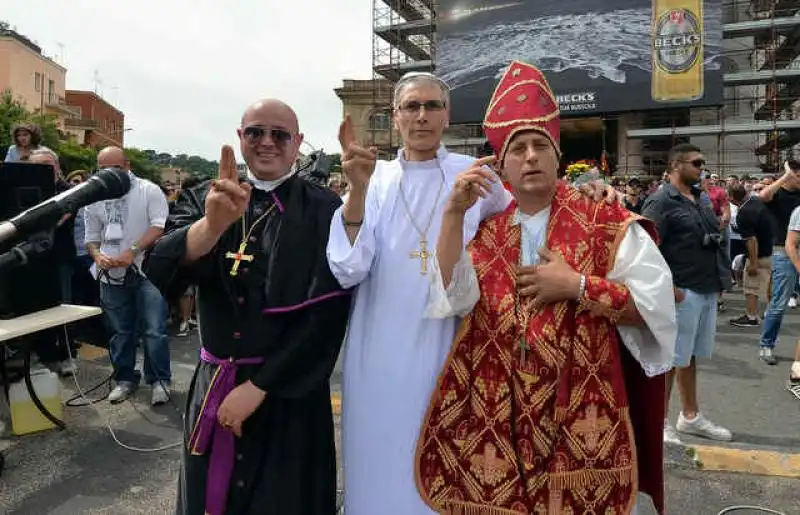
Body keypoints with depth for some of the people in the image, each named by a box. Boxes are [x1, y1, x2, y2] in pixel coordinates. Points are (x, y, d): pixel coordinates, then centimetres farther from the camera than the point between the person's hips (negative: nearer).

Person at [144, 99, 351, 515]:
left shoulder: (322, 211, -8)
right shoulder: (205, 199, 1)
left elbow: (327, 312, -14)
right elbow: (161, 271, -15)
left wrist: (258, 386, -15)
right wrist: (212, 223, -35)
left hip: (289, 391, -3)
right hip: (213, 385, 3)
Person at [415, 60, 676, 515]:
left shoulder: (606, 222, -4)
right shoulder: (489, 232, 6)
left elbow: (657, 304, -9)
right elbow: (451, 299, -8)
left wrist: (577, 285, -17)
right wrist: (454, 213, -13)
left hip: (582, 413, -3)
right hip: (498, 413, 3)